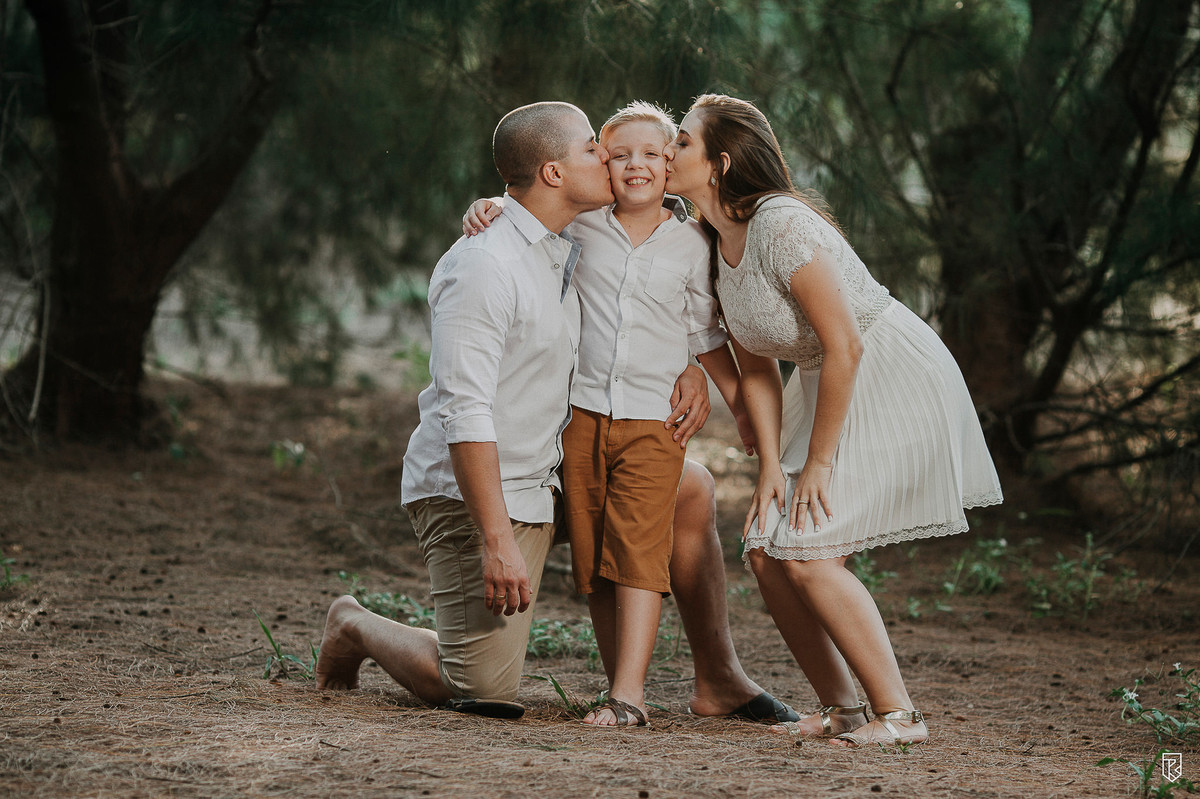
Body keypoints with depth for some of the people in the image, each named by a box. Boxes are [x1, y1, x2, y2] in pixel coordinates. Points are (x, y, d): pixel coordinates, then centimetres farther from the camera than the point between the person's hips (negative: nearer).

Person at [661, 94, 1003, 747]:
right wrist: (771, 467, -2)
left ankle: (897, 715, -6)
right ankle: (841, 709, 13)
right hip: (827, 389, 9)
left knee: (806, 554, -15)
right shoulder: (717, 243, 3)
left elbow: (844, 345, -26)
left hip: (896, 381, -9)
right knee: (765, 551, 3)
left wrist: (818, 462, -19)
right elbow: (755, 369, 7)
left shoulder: (780, 226, -25)